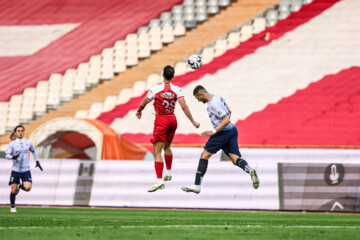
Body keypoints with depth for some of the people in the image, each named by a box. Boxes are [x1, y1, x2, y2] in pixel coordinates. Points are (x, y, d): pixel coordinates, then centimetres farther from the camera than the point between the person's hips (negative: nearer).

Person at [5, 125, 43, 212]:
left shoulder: (28, 143, 7)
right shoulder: (12, 144, -2)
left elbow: (33, 151, 26)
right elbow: (6, 155, -10)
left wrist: (37, 161, 24)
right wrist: (13, 157, -31)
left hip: (26, 170, 1)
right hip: (15, 170, -1)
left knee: (28, 188, -19)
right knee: (13, 191, -2)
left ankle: (20, 186, 17)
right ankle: (12, 207, 24)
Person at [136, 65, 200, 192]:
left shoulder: (155, 89, -12)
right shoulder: (177, 90, -5)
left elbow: (142, 104, -3)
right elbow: (184, 107, -12)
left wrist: (138, 111, 19)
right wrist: (193, 122, -7)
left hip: (161, 120, -5)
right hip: (172, 120, 5)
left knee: (157, 152, -8)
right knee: (167, 147, 28)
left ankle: (159, 181, -19)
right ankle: (168, 173, 42)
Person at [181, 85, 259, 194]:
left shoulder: (214, 104, -17)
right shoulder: (218, 97, 13)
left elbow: (227, 119, -23)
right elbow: (229, 112, 27)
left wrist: (213, 131, -25)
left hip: (223, 131, -9)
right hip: (232, 129, 9)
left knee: (204, 155, 0)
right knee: (235, 159, 0)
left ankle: (197, 186, 0)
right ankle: (250, 170, -30)